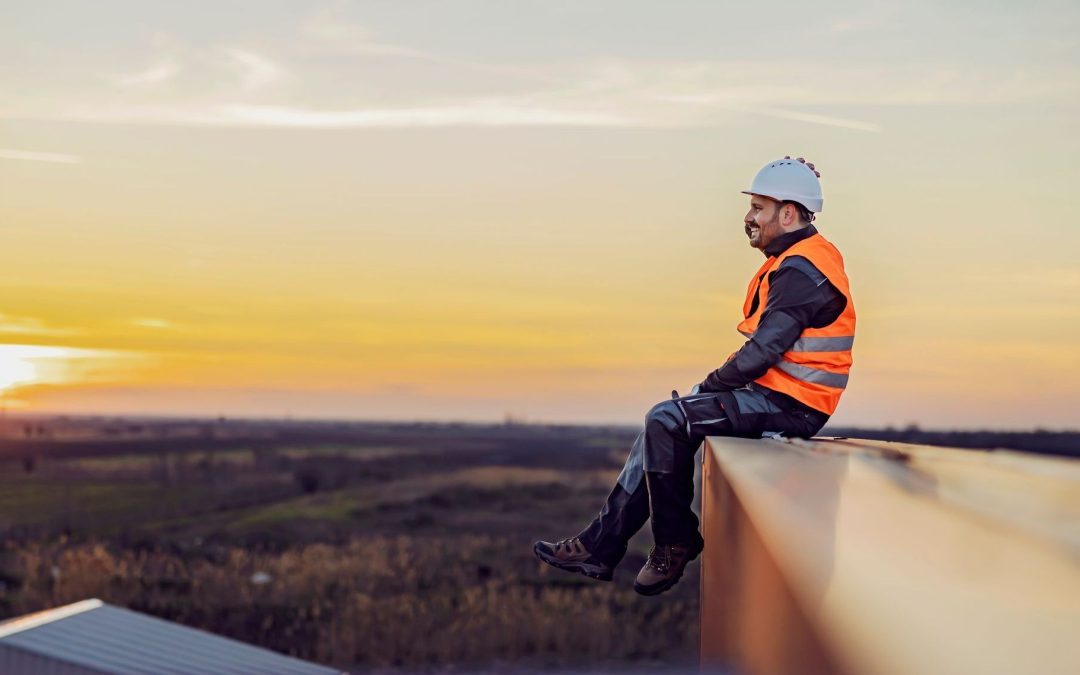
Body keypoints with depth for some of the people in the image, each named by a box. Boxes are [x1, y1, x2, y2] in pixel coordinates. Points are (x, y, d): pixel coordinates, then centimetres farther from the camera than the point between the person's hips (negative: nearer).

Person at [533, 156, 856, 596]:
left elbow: (762, 351, -22)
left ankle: (675, 545, -6)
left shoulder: (801, 270, -17)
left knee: (667, 421, -18)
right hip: (771, 394, 10)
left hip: (790, 406, -10)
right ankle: (601, 546, 4)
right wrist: (714, 385, 8)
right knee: (662, 425, 4)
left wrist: (709, 387, -8)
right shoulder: (793, 262, 18)